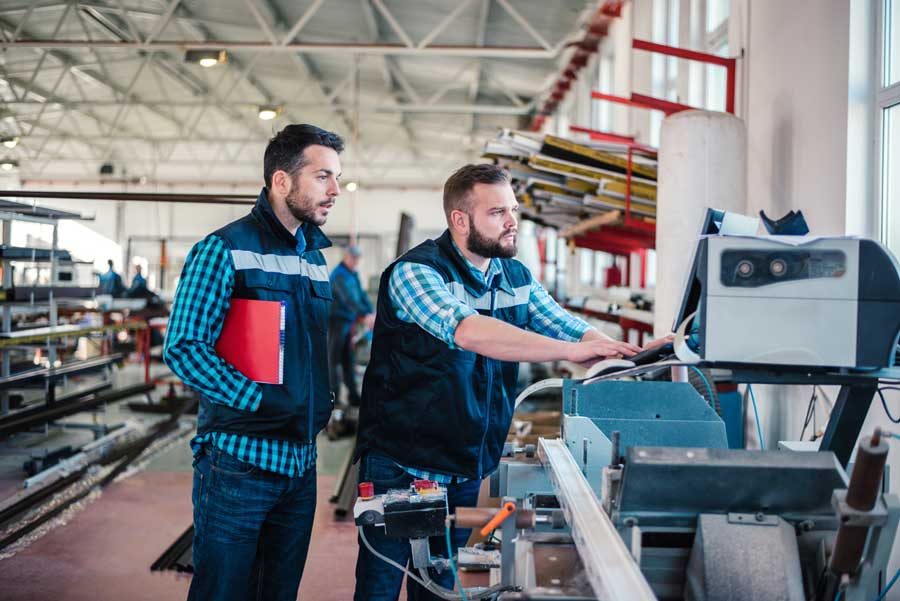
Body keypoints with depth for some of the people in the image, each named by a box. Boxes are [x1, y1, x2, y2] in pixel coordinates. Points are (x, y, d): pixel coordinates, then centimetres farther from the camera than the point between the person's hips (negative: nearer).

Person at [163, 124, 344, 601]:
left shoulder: (315, 259, 13)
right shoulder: (224, 250, -9)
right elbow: (182, 348, -16)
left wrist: (322, 403, 5)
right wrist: (260, 400, -21)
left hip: (300, 461, 7)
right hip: (239, 459, -6)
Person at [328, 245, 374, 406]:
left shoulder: (353, 274, 15)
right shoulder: (339, 275, -16)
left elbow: (361, 295, 10)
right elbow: (349, 298, -29)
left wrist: (371, 313, -4)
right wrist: (365, 315, -38)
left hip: (349, 321, 9)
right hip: (336, 320, -9)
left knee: (349, 359, 9)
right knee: (334, 358, -4)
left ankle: (353, 394, 12)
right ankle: (333, 396, 0)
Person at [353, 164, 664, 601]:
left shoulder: (518, 279, 7)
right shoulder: (416, 271, -17)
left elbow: (571, 329, 5)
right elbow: (468, 331, -33)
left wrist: (633, 355, -15)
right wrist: (570, 351, -38)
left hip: (467, 470, 6)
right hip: (401, 467, -6)